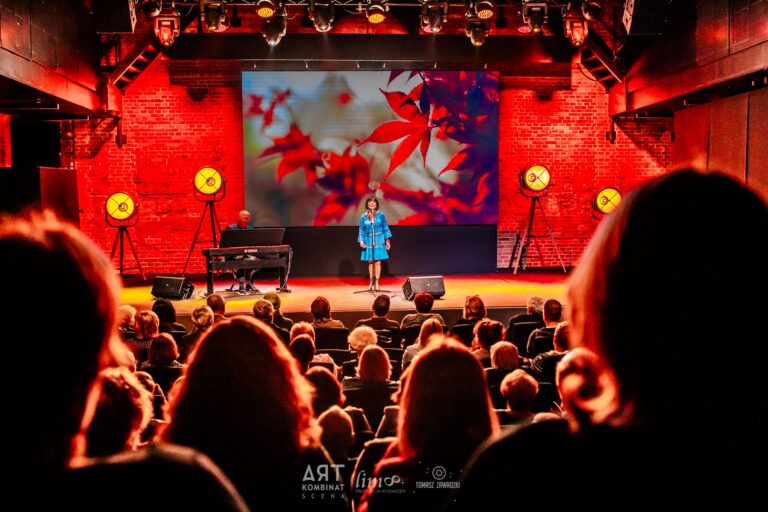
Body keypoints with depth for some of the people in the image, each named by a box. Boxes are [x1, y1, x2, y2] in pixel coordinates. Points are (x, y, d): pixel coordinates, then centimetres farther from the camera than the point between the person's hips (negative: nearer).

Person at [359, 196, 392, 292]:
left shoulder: (381, 215, 2)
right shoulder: (363, 216, 4)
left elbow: (385, 228, 7)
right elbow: (361, 230, 8)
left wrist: (387, 241, 5)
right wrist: (361, 241, -5)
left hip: (379, 241, -1)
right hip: (368, 241, 1)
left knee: (378, 261, -4)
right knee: (370, 261, 3)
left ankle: (376, 283, -1)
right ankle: (371, 282, 11)